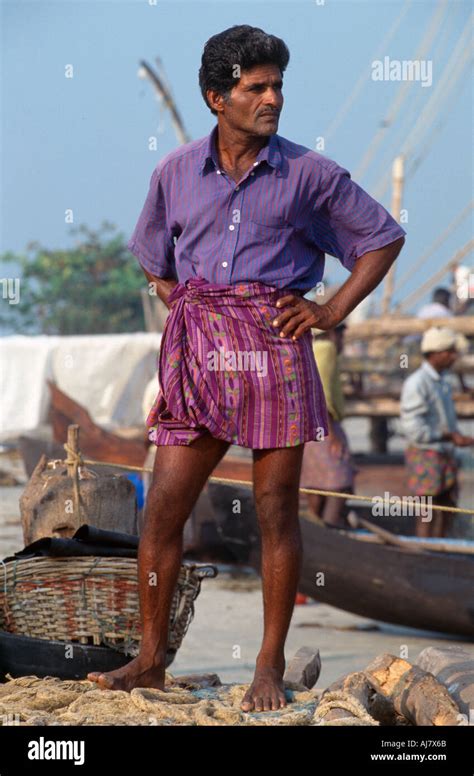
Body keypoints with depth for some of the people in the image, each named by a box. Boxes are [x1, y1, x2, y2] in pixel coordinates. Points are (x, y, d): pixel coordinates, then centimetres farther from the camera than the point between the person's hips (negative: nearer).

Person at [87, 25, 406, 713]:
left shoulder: (308, 174, 3)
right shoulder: (176, 173, 9)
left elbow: (385, 238, 11)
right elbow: (153, 258, 26)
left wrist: (334, 311, 3)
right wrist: (186, 314, 11)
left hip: (276, 344, -2)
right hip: (198, 348, 2)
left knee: (276, 509, 0)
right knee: (163, 507, -1)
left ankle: (271, 667, 9)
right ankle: (151, 661, 11)